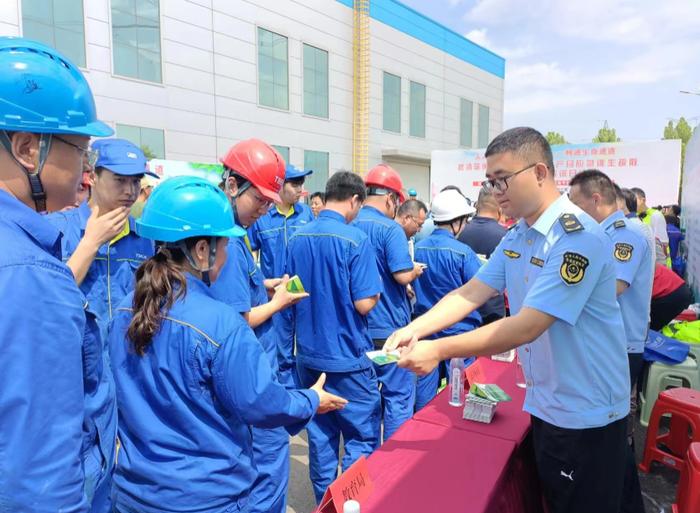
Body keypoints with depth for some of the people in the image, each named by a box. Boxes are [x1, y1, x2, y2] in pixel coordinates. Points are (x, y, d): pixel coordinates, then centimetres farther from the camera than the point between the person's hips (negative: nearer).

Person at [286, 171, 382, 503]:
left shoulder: (297, 237, 2)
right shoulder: (355, 239, -16)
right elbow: (364, 303, -17)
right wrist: (376, 292, 2)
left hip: (309, 353, 6)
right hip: (347, 355, -6)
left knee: (320, 433, 18)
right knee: (361, 438, 9)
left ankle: (324, 500, 32)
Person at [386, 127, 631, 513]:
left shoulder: (578, 237, -24)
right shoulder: (517, 236, 4)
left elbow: (528, 326, -30)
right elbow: (471, 293, -1)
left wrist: (439, 350, -31)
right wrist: (415, 329, -15)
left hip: (586, 414, -8)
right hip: (544, 405, 8)